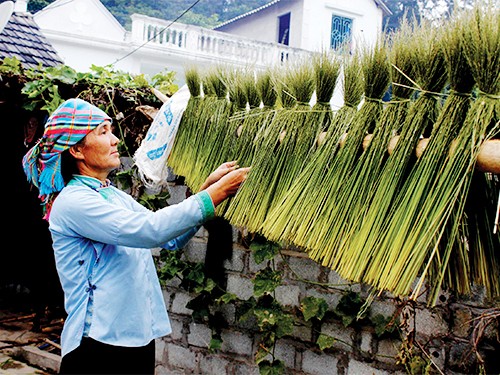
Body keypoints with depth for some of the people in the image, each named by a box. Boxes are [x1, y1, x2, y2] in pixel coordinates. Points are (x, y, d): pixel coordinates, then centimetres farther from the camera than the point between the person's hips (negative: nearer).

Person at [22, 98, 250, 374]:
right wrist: (214, 195, -22)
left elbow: (171, 238, 8)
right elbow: (148, 230, -27)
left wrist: (207, 187, -3)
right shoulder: (72, 202, -17)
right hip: (99, 342, -8)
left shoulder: (114, 195, 10)